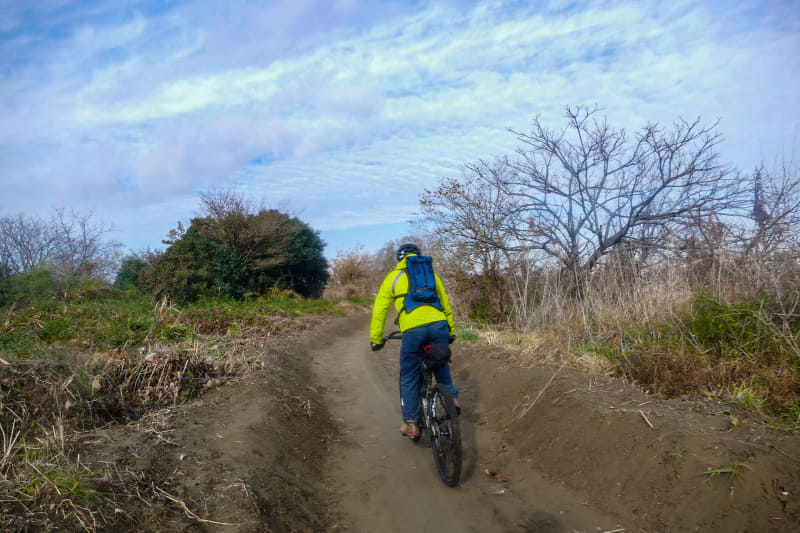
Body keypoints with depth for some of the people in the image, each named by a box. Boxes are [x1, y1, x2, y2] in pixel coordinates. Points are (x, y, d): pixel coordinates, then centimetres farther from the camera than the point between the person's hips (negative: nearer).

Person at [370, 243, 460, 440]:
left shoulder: (393, 277, 17)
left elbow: (379, 310, 14)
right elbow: (445, 303, 26)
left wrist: (376, 339, 21)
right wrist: (451, 331, 35)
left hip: (412, 329, -3)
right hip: (439, 325, 3)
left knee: (409, 378, 12)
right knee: (441, 366, 29)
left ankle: (411, 424, 16)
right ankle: (452, 398, 18)